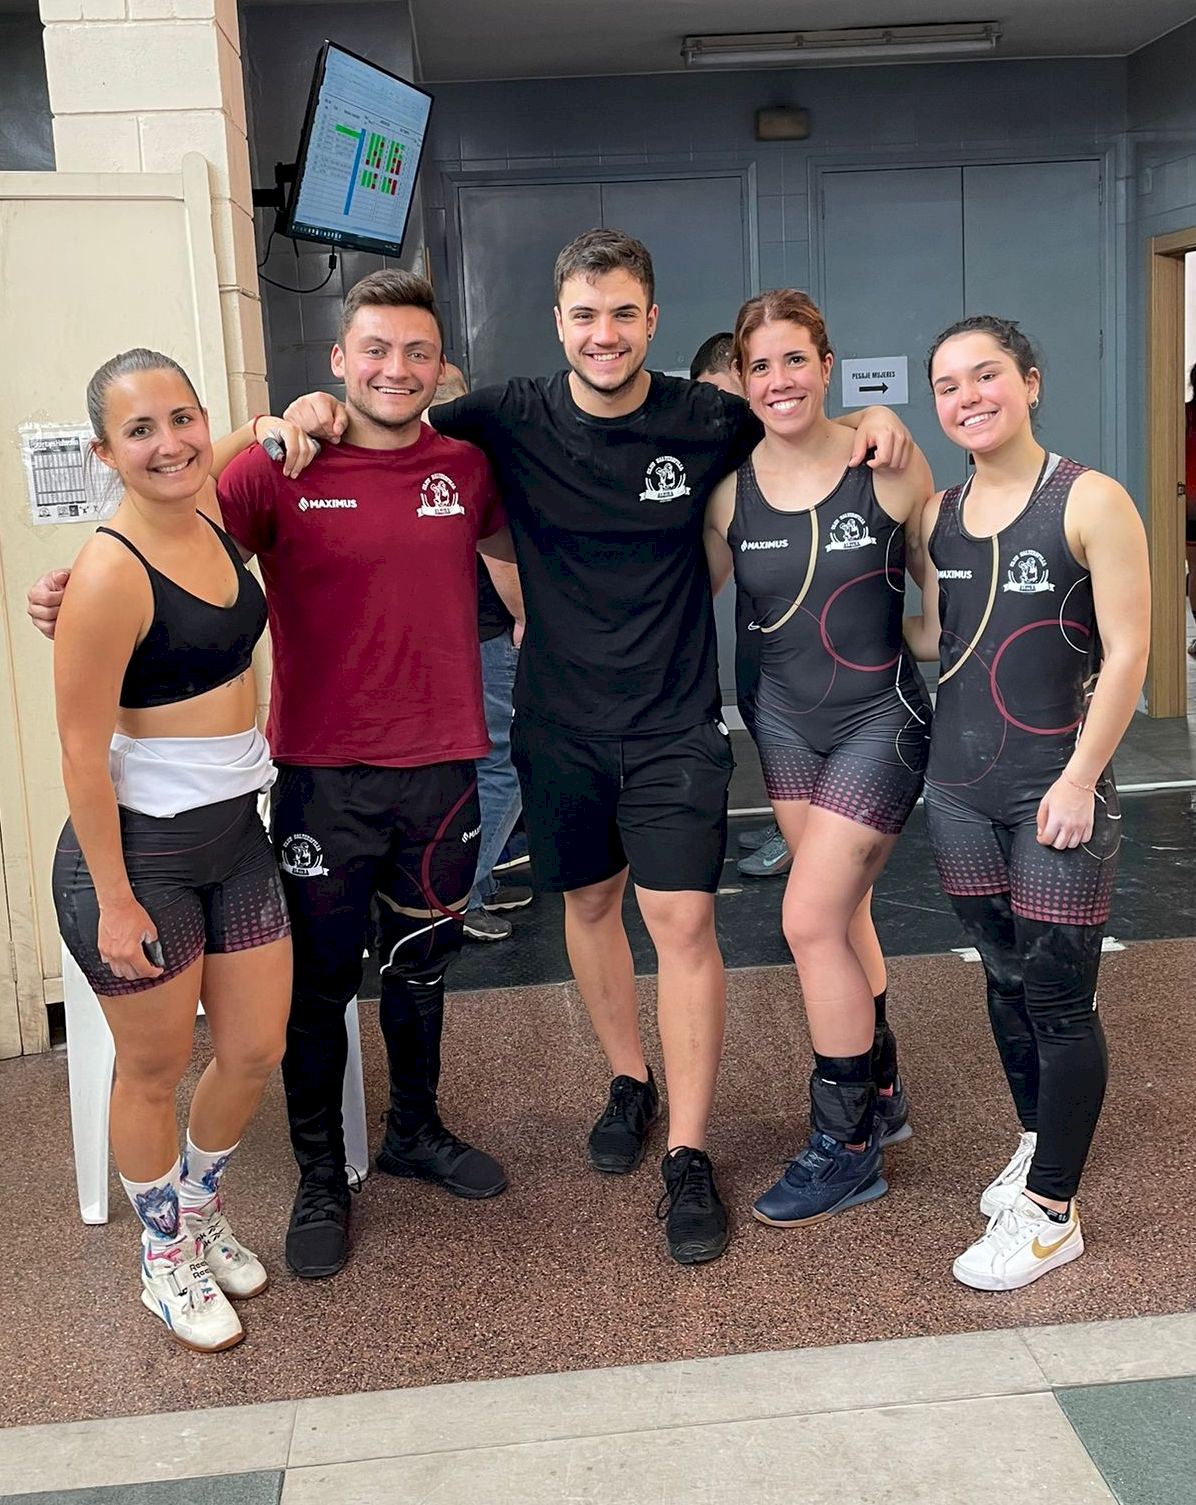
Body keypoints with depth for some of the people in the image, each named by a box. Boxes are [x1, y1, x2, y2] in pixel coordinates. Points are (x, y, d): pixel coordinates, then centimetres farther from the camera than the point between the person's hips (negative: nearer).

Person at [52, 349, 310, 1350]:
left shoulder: (211, 514, 0)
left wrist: (278, 428, 3)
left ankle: (203, 1210, 43)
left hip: (236, 833, 7)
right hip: (138, 849, -7)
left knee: (256, 1053, 14)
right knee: (156, 1071, 11)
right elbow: (83, 752, -18)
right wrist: (114, 902, -16)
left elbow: (213, 456, 25)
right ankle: (166, 1260, 35)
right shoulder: (111, 573, -21)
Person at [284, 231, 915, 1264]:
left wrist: (870, 418, -5)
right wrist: (322, 411, -14)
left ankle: (689, 1157, 5)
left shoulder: (707, 421, -5)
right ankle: (630, 1083, 39)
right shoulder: (514, 420, -5)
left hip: (675, 722, -2)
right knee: (590, 902, 15)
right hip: (561, 722, 2)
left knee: (683, 919, -7)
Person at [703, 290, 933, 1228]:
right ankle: (882, 1096, 36)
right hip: (787, 719, 4)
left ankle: (847, 1149, 7)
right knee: (842, 913, 15)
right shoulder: (731, 487, -4)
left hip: (883, 717, -4)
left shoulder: (889, 465, -13)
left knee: (811, 920, -10)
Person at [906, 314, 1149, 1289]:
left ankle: (1052, 1212, 13)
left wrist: (1080, 779, -15)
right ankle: (1040, 1144, 37)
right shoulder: (940, 515, 7)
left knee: (1058, 998, 0)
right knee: (1005, 980, 17)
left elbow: (1126, 651, -12)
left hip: (1056, 790, -6)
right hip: (962, 785, 6)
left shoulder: (1090, 502, -10)